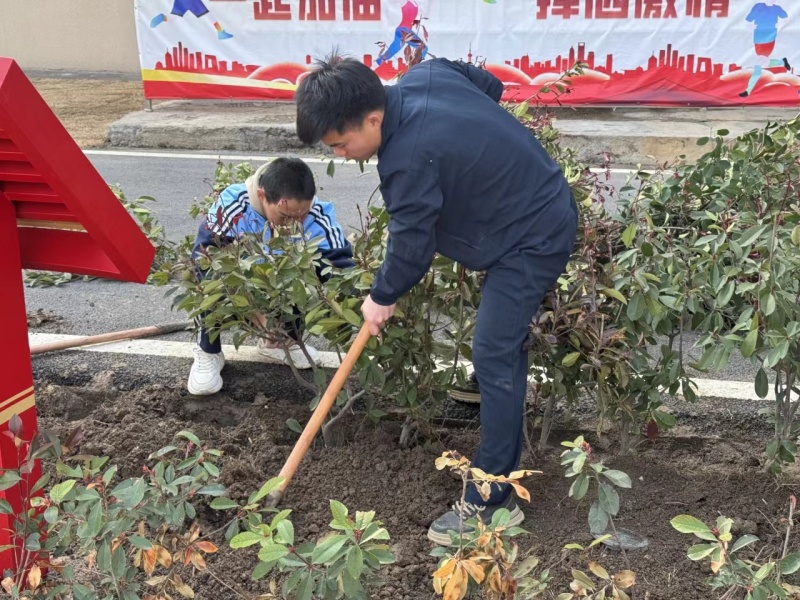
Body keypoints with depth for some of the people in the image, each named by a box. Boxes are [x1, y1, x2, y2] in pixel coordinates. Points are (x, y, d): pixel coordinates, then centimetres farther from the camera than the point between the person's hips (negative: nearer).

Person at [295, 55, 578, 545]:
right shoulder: (424, 75, -5)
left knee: (494, 356, -10)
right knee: (504, 343, 26)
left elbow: (411, 250, -19)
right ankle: (507, 427, 50)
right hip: (545, 205, 10)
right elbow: (491, 85, 13)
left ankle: (492, 502, -3)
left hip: (532, 240, -10)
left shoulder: (410, 161, -31)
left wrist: (381, 299, -1)